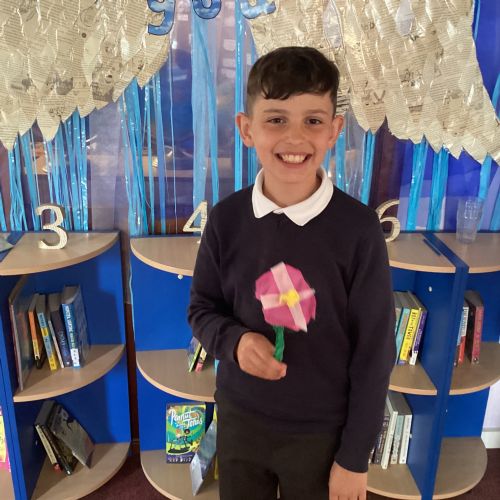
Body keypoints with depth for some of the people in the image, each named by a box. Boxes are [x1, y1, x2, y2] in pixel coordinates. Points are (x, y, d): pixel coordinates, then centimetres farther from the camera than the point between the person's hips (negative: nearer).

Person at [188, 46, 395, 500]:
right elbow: (202, 308, 2)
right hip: (239, 418, 3)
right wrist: (235, 341, -20)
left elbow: (373, 351, -11)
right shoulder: (227, 219, -11)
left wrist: (355, 456, -6)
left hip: (322, 431, -2)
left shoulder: (359, 228, -18)